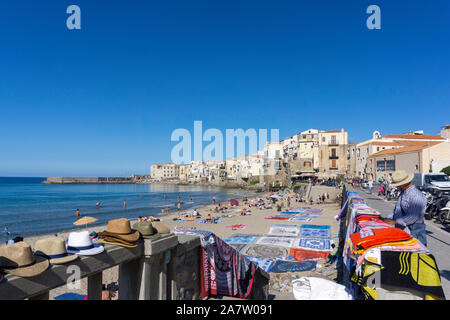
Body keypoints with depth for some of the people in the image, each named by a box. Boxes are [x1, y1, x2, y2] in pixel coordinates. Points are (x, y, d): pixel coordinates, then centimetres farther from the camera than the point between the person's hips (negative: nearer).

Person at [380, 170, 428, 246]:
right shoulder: (402, 193, 13)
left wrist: (395, 221, -23)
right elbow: (397, 210, 20)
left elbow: (413, 217, -24)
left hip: (413, 233, -9)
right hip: (401, 231, 9)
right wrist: (388, 218, 7)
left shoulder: (416, 196, -17)